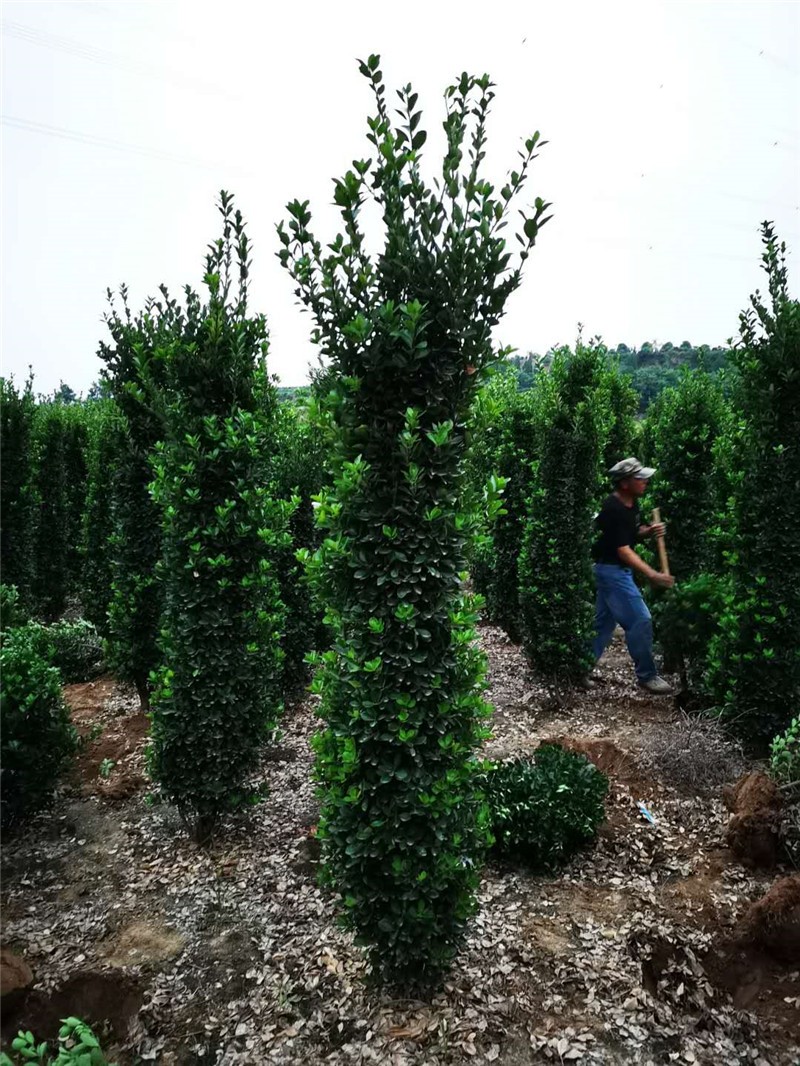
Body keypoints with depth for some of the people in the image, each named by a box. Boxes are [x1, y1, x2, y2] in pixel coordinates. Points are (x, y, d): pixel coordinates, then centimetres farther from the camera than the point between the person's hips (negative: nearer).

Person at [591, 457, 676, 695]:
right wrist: (653, 575, -34)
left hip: (616, 570, 10)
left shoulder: (632, 502, 5)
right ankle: (647, 676, 4)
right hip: (612, 569, -10)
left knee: (604, 621, 14)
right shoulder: (614, 510, -24)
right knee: (640, 620, -7)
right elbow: (623, 550, -27)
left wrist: (649, 531, -4)